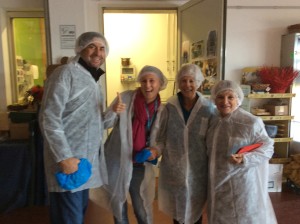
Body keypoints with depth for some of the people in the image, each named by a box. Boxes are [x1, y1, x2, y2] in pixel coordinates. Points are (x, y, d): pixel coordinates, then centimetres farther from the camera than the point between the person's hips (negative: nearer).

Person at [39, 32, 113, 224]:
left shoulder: (93, 80, 16)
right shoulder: (66, 73, -11)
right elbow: (49, 118, -18)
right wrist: (64, 157, -21)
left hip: (87, 161, 8)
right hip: (68, 159, -8)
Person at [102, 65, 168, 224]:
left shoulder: (162, 110, -2)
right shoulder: (125, 98, -10)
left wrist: (157, 151, -13)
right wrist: (113, 112, -28)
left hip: (141, 167, 1)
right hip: (117, 164, -1)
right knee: (119, 211, 18)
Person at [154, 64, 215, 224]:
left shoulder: (208, 108, -8)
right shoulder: (170, 107, -6)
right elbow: (162, 136, 2)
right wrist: (156, 150, -13)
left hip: (197, 168, 0)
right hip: (174, 167, 1)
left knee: (195, 207, 17)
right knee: (176, 206, 18)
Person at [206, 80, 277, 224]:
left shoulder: (251, 122, -18)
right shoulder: (215, 122, 1)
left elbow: (267, 148, -12)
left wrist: (245, 159, -25)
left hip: (242, 183, -6)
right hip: (219, 183, 6)